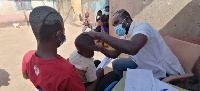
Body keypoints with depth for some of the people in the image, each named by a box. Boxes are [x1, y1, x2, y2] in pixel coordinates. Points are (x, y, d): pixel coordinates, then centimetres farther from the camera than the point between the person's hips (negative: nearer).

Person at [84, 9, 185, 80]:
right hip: (147, 66, 8)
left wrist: (99, 35, -41)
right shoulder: (125, 36, 0)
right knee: (117, 64, 7)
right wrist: (101, 48, -12)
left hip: (167, 73, -8)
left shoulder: (142, 27, -26)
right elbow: (115, 54, 8)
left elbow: (132, 48, -47)